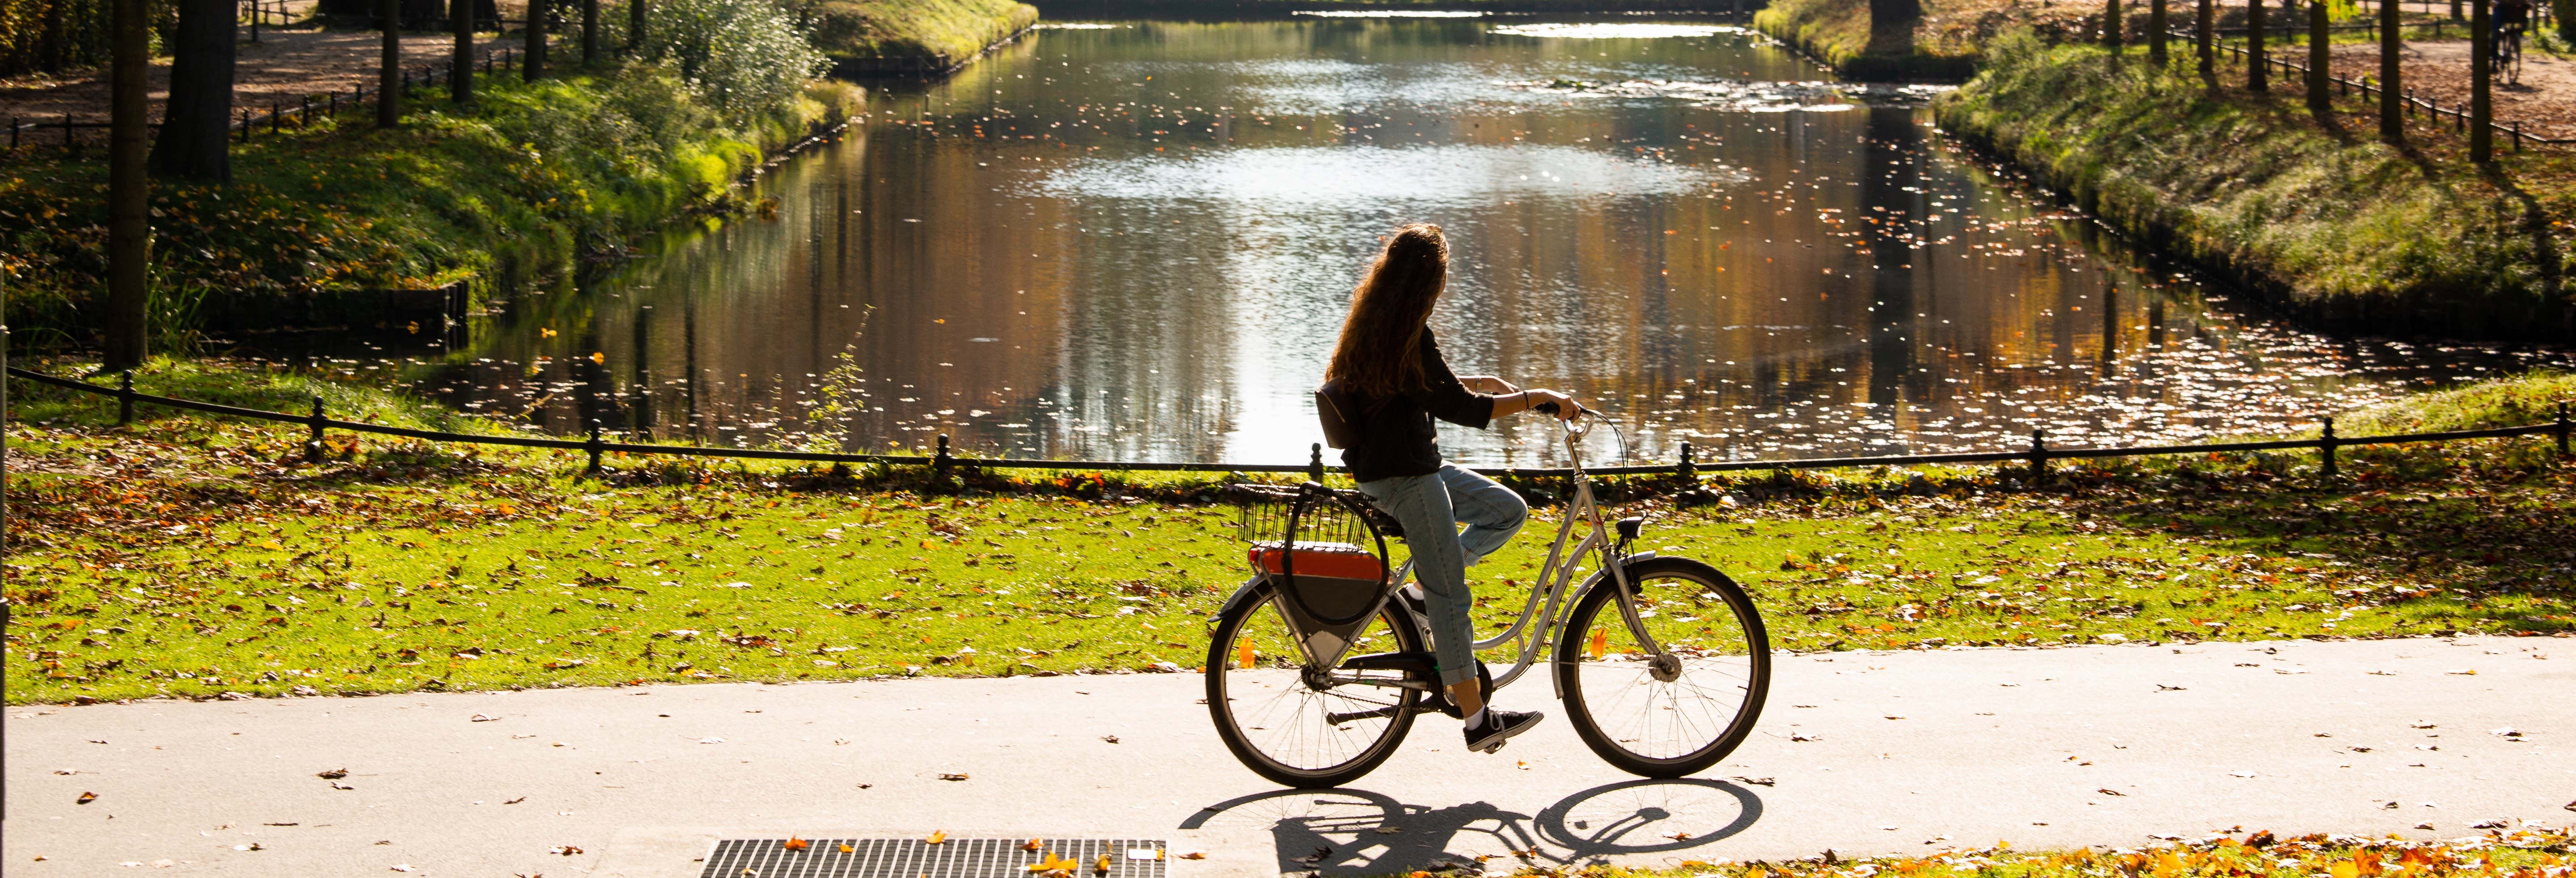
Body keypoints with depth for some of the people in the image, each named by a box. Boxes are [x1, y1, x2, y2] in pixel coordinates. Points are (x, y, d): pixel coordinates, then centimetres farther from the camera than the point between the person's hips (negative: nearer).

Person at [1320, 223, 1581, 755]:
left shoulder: (1376, 322, 9)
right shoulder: (1407, 334, -21)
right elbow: (1460, 409, -22)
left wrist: (1482, 384, 19)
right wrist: (1539, 398, -15)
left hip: (1412, 466, 10)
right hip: (1403, 476, -10)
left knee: (1509, 511, 15)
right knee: (1450, 596, -6)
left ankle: (1427, 588, 9)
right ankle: (1477, 720, -3)